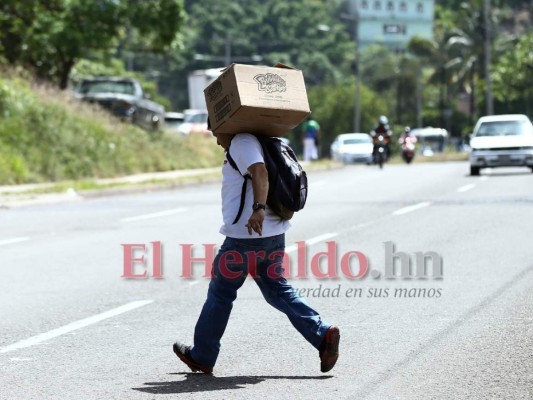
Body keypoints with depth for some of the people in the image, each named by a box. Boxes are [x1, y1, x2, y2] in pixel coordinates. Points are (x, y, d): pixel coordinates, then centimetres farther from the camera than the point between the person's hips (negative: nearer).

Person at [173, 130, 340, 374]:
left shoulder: (241, 143, -9)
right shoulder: (257, 144, 20)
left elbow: (260, 172, -26)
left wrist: (258, 208, -38)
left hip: (246, 236, -9)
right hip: (274, 234, 9)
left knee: (220, 293, 5)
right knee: (277, 290, 12)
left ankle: (202, 356, 15)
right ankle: (323, 334, -4)